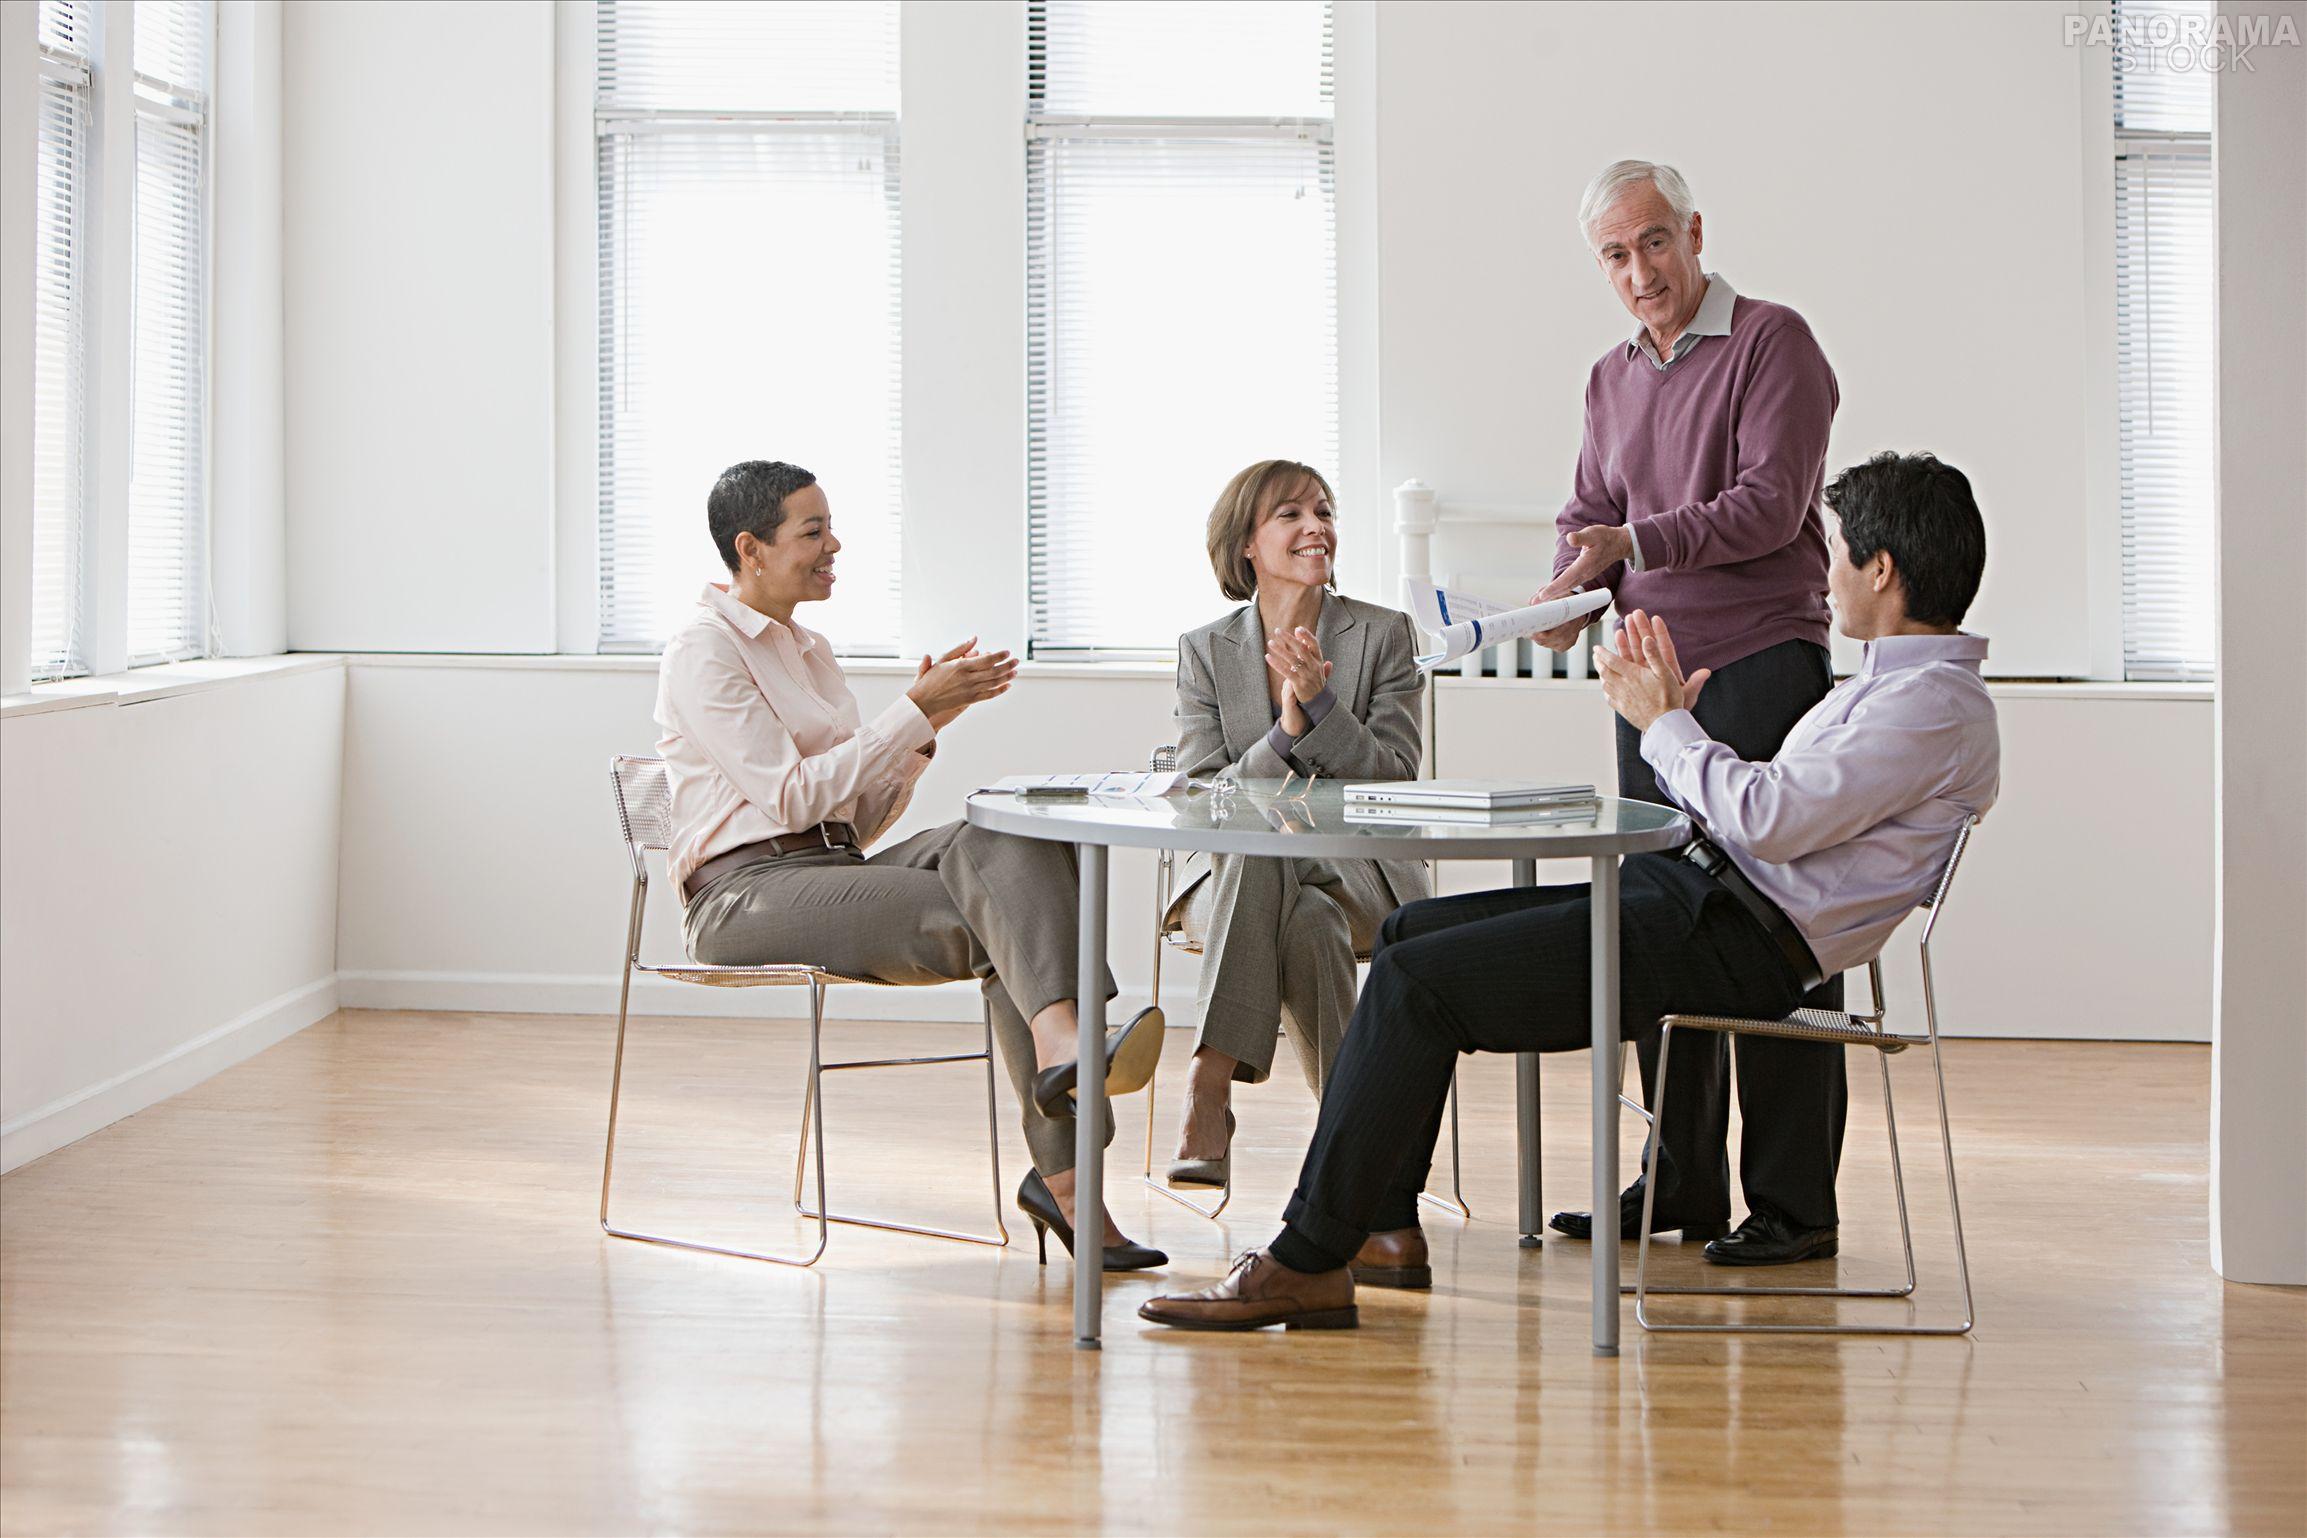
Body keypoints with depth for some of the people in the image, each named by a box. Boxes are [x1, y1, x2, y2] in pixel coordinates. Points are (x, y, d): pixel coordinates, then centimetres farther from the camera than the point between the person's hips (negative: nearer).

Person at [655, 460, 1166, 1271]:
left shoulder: (807, 648, 22)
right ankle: (1061, 1170, -36)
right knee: (998, 920, -27)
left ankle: (1059, 1048, -40)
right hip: (746, 892, -7)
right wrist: (916, 711, -13)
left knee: (1004, 846, -24)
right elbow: (793, 795, -14)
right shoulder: (703, 649, -4)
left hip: (836, 871, 7)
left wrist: (928, 719, 3)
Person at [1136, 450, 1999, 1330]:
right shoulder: (1896, 682, 21)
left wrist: (1663, 725, -8)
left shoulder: (1937, 704, -13)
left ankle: (1307, 1265, -12)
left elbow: (1768, 818, -24)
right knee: (1412, 931, 10)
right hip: (1691, 892, 11)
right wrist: (1673, 712, 16)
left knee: (1416, 982, -17)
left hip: (1734, 943, -11)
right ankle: (1385, 1228, 9)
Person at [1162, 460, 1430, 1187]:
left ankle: (1207, 1092, -32)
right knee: (1254, 857, -37)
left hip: (1357, 874, 0)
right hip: (1235, 874, 0)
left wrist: (1321, 703, -19)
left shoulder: (1383, 635, 3)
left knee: (1312, 920, -36)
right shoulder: (1204, 650, 5)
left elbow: (1395, 781, -5)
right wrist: (1286, 734, -19)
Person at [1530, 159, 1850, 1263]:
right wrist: (1571, 589, -1)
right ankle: (1681, 1183, 17)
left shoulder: (1771, 343, -5)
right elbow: (1588, 511, 20)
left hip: (1761, 664, -7)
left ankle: (1791, 1199, -1)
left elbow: (1770, 504, -15)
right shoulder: (1613, 377, 18)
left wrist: (1631, 541, -22)